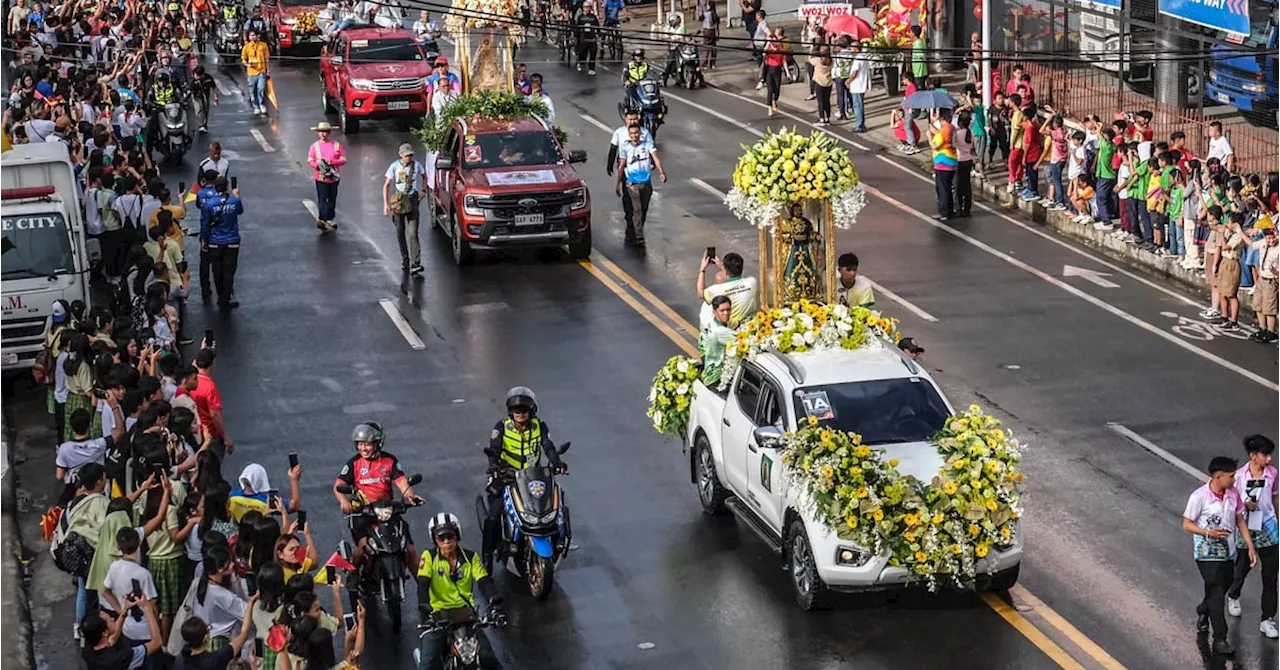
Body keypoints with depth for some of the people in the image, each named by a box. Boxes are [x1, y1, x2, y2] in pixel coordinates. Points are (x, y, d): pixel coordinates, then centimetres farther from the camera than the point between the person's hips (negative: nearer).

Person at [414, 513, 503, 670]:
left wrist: (493, 602, -27)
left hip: (465, 612, 2)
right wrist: (424, 607, -31)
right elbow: (422, 585, -13)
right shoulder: (429, 557, -2)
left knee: (487, 657, -11)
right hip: (438, 614, -2)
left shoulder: (471, 557, 3)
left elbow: (484, 582, -7)